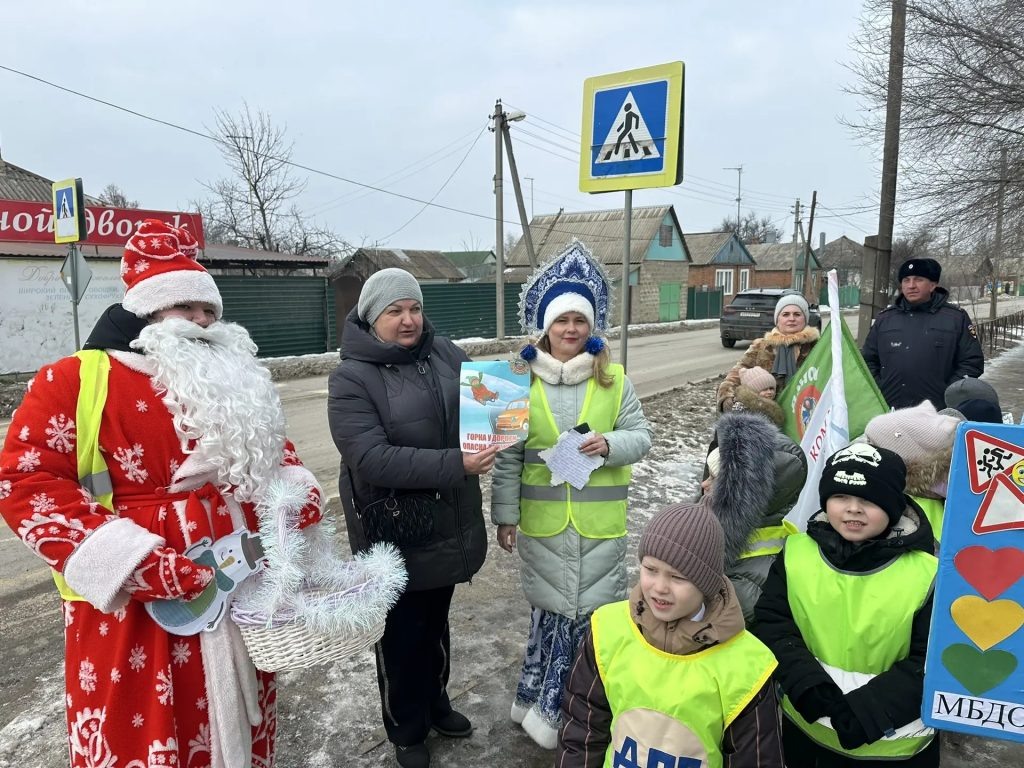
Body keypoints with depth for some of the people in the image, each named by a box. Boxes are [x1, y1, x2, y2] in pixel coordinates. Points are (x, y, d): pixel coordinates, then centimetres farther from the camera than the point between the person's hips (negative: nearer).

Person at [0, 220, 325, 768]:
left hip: (242, 590, 5)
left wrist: (298, 493, -3)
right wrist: (138, 563, -23)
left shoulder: (233, 382, 11)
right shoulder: (75, 381, -6)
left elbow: (272, 449, 21)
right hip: (134, 601, -5)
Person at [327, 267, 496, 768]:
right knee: (402, 634, 14)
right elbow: (373, 458, -28)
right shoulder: (352, 378, -18)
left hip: (448, 524, 5)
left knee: (436, 625, 25)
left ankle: (435, 703, 49)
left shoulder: (444, 353, -1)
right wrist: (455, 464, -32)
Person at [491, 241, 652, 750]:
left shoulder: (614, 379, -1)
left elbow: (641, 437, 2)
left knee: (585, 608, 7)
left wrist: (609, 444, -19)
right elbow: (507, 456, -1)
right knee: (555, 606, 11)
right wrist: (505, 515, -1)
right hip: (543, 519, -1)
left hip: (599, 520, 1)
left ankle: (540, 703, 26)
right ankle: (546, 704, 32)